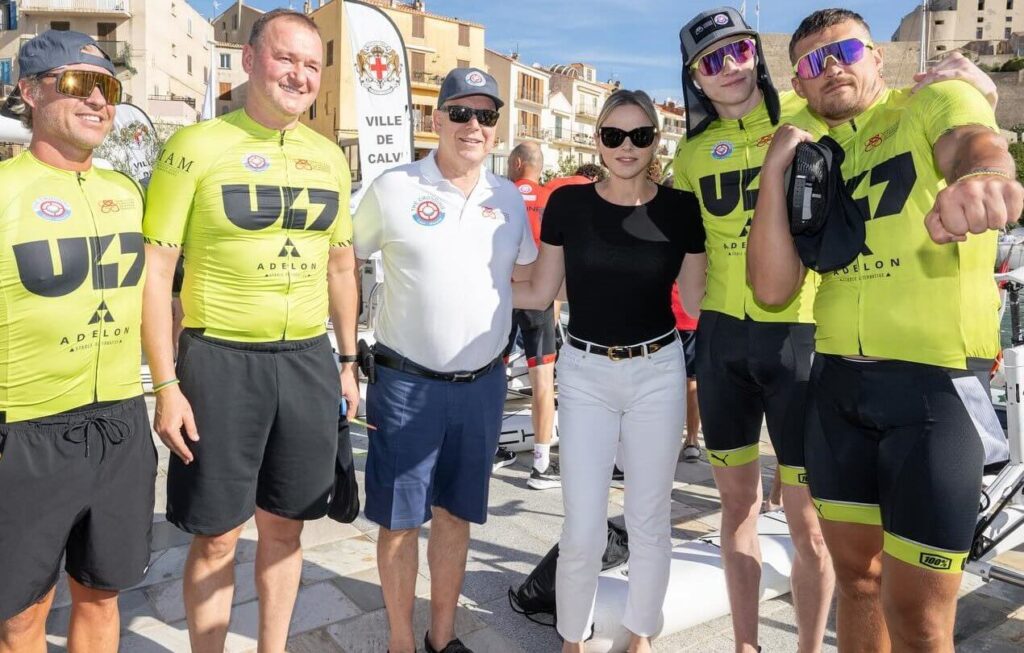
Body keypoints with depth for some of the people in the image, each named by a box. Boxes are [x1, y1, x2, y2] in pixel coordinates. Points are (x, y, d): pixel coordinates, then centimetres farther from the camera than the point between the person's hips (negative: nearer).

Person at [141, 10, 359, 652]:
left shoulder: (329, 156, 9)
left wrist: (348, 360, 12)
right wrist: (166, 384, -12)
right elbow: (155, 269, -8)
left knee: (285, 527, 16)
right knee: (217, 536, 8)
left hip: (309, 360, 4)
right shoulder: (197, 146, -6)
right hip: (220, 360, -4)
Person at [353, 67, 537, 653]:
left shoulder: (510, 199, 6)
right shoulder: (393, 189, -5)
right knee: (401, 520, 7)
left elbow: (530, 279, 18)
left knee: (455, 516, 15)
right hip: (407, 384, -3)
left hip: (484, 384, 3)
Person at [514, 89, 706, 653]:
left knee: (649, 520, 12)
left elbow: (699, 299, 4)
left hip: (657, 373, 1)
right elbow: (540, 292, 3)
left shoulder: (681, 209, -3)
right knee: (582, 529, 2)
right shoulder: (567, 204, -3)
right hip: (584, 374, 0)